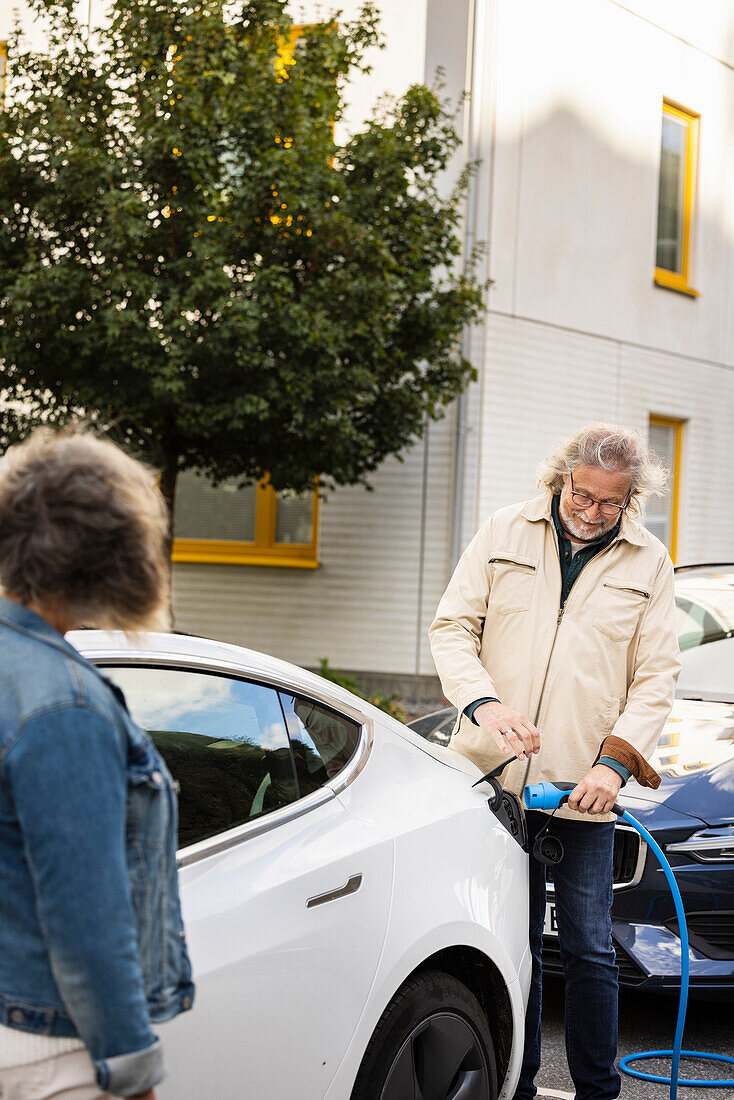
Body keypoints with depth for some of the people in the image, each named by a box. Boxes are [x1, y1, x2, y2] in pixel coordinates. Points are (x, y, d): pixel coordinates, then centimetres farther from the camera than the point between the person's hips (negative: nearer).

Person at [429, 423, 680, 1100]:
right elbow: (452, 627, 5)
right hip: (495, 773, 1)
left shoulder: (649, 563, 6)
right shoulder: (505, 534, 6)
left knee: (588, 947, 1)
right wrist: (483, 701, -13)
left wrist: (615, 761, -10)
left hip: (584, 788, -1)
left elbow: (657, 677, 4)